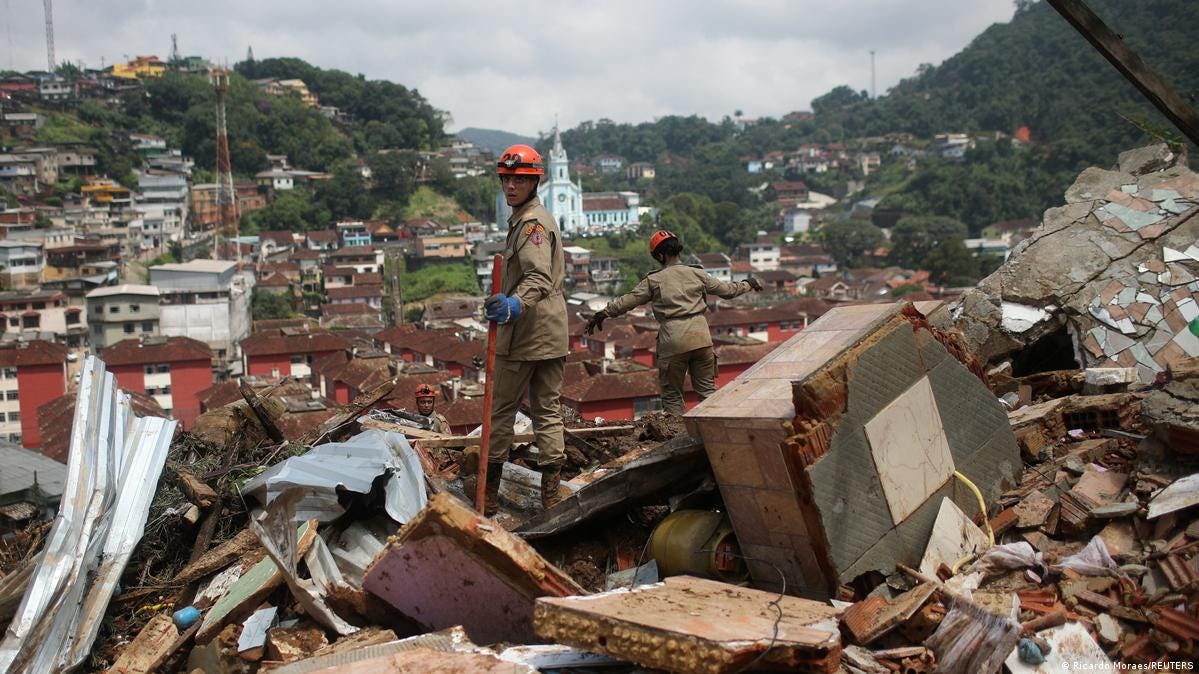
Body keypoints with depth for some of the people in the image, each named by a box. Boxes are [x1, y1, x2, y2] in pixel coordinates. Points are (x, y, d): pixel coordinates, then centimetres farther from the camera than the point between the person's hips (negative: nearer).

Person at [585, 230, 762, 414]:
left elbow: (627, 300, 2)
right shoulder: (697, 274, 10)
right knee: (706, 389, 12)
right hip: (701, 337, 3)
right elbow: (727, 290, 19)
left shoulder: (654, 280, 2)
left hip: (673, 341, -3)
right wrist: (749, 284, 37)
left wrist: (601, 314, 12)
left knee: (672, 394, 9)